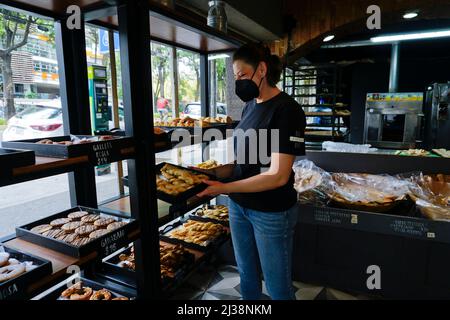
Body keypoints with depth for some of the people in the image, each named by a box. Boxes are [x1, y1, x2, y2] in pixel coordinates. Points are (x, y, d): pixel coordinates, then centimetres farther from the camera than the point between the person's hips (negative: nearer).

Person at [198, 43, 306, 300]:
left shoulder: (287, 110, -17)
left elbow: (277, 176, -23)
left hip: (272, 212, -7)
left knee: (278, 287, 12)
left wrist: (224, 188, -25)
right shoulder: (250, 106, 7)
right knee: (247, 276, 22)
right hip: (239, 206, 7)